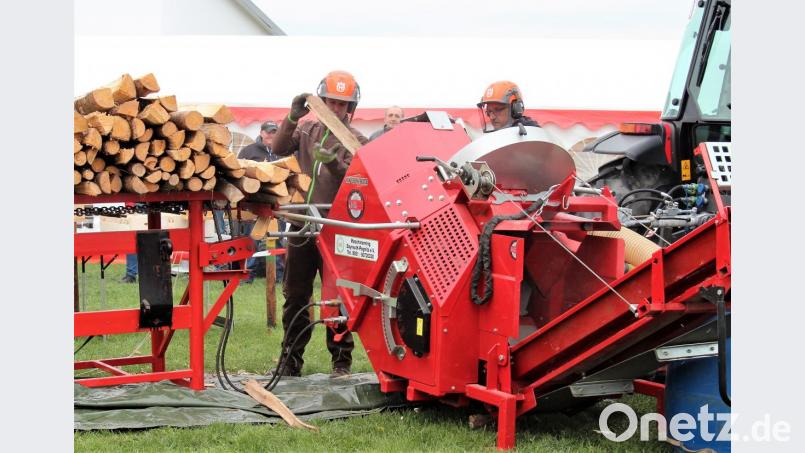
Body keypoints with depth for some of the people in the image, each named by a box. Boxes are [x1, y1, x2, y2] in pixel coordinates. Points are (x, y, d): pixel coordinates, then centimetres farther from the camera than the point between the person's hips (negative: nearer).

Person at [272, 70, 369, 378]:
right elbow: (279, 149, -2)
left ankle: (341, 360, 7)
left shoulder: (356, 141, 2)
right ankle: (292, 360, 17)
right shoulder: (308, 130, 14)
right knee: (295, 295, 9)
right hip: (302, 223, 4)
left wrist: (333, 162, -31)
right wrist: (293, 118, -15)